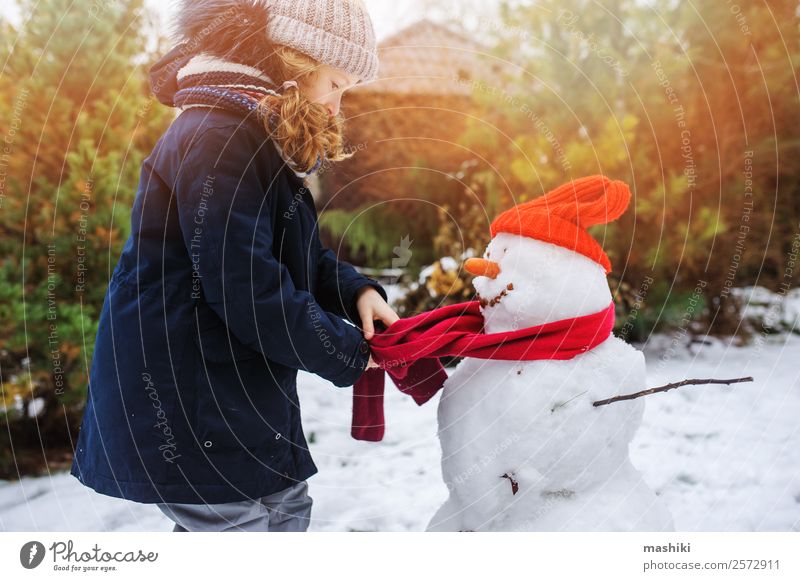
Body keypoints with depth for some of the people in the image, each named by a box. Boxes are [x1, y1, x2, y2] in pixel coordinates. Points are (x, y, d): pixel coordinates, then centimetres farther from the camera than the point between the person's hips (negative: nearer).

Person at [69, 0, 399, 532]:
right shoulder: (218, 138, -21)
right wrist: (348, 354, -14)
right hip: (179, 402, -10)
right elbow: (248, 292, -27)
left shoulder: (264, 139, 13)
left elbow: (296, 258, 16)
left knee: (286, 506, 21)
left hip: (233, 385, 11)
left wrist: (356, 289, -4)